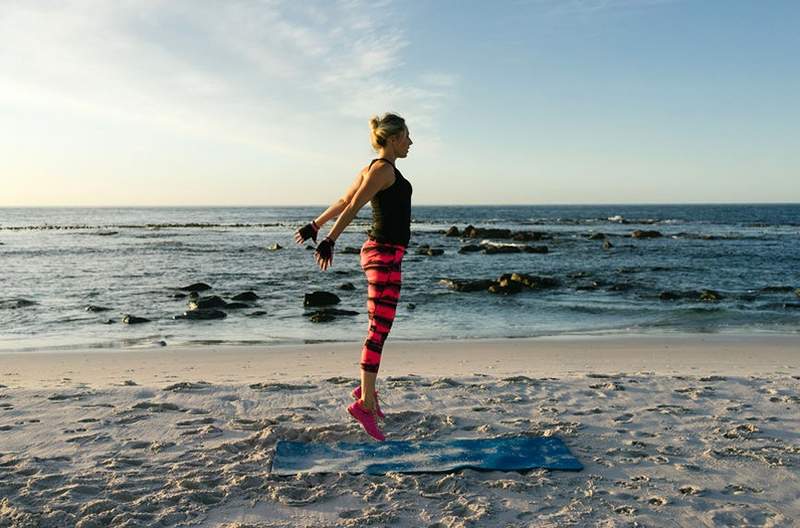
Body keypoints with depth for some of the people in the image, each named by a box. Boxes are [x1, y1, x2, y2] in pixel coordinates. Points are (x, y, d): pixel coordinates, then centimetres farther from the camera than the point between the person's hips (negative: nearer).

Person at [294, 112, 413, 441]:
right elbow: (352, 207, -18)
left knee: (379, 327, 16)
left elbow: (342, 201, 22)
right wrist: (329, 241, -20)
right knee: (379, 330, -8)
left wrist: (316, 225, 28)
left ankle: (367, 390, 27)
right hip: (385, 254, -10)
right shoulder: (384, 169, -12)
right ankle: (365, 403, -4)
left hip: (382, 253, 10)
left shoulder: (374, 168, 17)